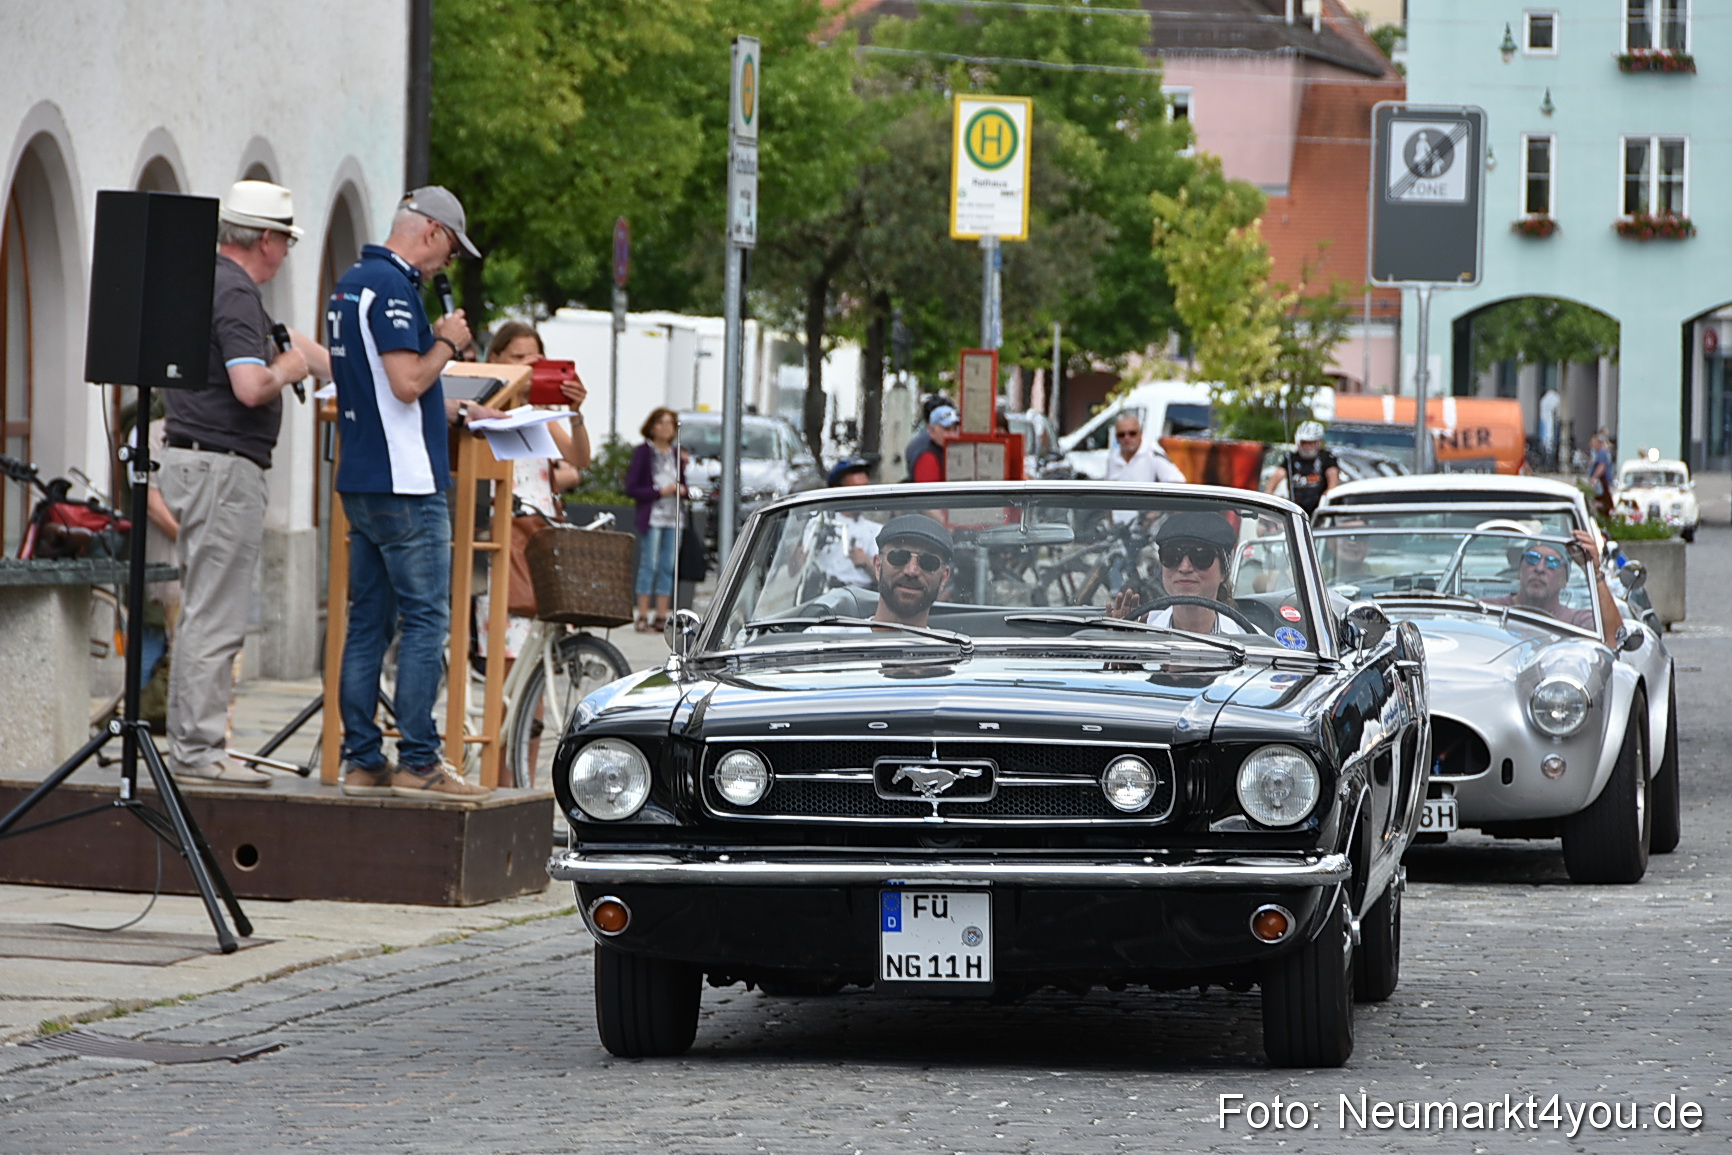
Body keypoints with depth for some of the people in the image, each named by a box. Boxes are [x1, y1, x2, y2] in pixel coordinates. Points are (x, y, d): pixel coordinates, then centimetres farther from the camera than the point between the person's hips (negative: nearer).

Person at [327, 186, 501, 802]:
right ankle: (418, 762, -8)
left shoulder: (350, 284, 17)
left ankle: (361, 760, 9)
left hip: (359, 481, 10)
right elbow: (407, 382, -22)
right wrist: (448, 342, -5)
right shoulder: (393, 287, -14)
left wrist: (453, 411, 24)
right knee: (425, 622, -6)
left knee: (367, 623, 9)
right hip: (405, 484, -10)